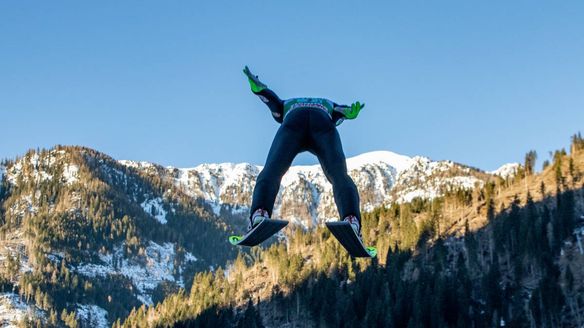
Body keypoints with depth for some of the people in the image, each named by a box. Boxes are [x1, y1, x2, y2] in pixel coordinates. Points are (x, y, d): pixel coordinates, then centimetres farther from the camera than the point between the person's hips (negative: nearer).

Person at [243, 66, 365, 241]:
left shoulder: (286, 106, 46)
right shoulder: (329, 106, 46)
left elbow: (270, 97, 24)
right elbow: (340, 110, 22)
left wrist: (256, 85, 6)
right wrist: (351, 113, 1)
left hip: (294, 121, 0)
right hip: (324, 125, 0)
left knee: (270, 175, -9)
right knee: (340, 178, -7)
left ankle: (259, 215, -39)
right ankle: (351, 220, -36)